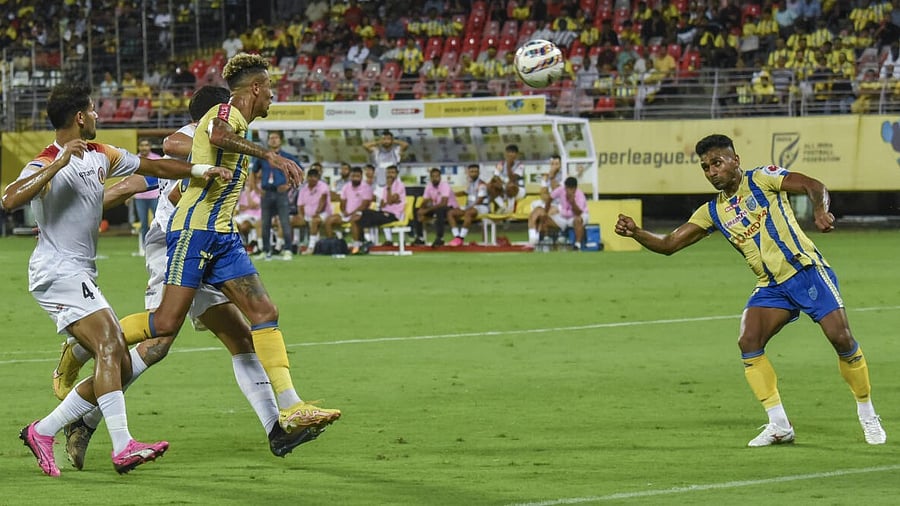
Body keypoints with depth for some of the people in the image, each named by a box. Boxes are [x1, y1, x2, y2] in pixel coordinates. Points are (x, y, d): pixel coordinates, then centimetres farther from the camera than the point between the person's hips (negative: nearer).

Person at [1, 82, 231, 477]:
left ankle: (42, 432, 10)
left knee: (120, 365, 3)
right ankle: (123, 447, -32)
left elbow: (150, 166, 22)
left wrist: (199, 171, 13)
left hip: (81, 276, 9)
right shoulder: (46, 164, -13)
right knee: (109, 346, -23)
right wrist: (58, 164, -35)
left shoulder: (100, 156, 11)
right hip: (57, 271, -9)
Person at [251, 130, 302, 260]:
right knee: (265, 224, 4)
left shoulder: (287, 157, 3)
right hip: (266, 193, 3)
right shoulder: (262, 157, 11)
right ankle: (266, 251, 12)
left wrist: (290, 184, 0)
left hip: (281, 192, -3)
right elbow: (254, 172, 24)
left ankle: (287, 250, -8)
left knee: (285, 223, -10)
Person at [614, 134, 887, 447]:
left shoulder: (762, 179, -4)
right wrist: (635, 232, -11)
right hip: (771, 286, 5)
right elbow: (669, 244, 7)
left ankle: (867, 416, 6)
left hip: (806, 269, -5)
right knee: (748, 343, -15)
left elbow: (813, 186, -16)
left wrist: (820, 210, -38)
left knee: (841, 338, -13)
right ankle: (779, 425, -8)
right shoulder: (712, 212, 9)